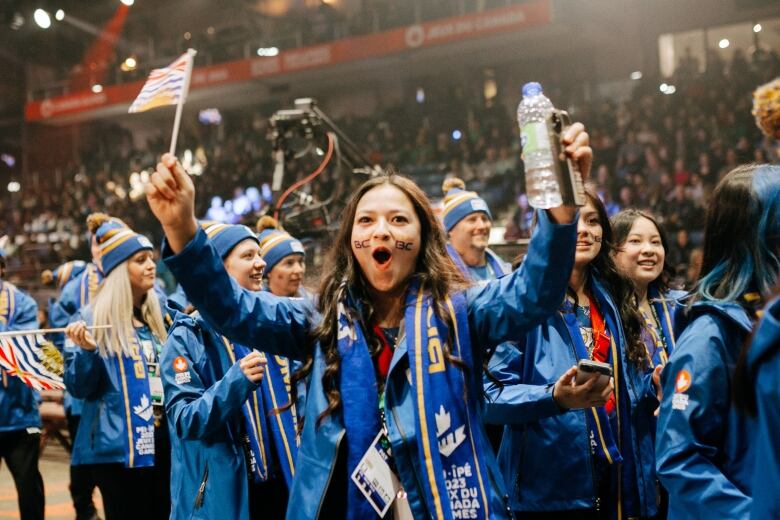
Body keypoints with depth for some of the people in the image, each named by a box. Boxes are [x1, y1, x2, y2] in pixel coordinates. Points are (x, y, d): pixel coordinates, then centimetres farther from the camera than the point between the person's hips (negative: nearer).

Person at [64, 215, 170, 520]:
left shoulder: (158, 315, 12)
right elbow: (79, 389, -8)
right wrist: (86, 350, -25)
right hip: (118, 446, -6)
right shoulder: (91, 319, -6)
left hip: (162, 440, 6)